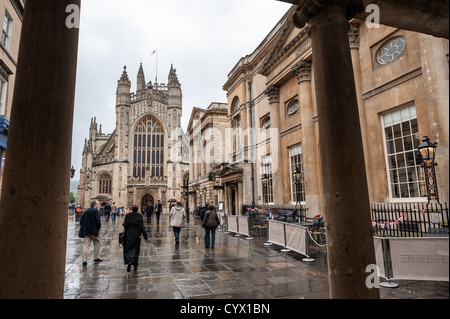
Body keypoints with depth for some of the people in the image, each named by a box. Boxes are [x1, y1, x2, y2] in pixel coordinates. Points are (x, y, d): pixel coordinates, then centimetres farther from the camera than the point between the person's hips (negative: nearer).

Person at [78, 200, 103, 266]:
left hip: (86, 231, 5)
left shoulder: (86, 211, 10)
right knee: (97, 244, 13)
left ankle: (84, 261, -2)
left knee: (86, 245, 3)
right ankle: (96, 258, 22)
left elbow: (81, 221, 9)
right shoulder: (96, 211, -11)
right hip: (94, 231, -5)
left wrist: (84, 228, 15)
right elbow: (98, 221, -20)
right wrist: (99, 227, -4)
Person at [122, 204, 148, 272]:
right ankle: (135, 265, 19)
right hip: (137, 235, 1)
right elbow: (142, 227, -8)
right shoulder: (140, 216, -6)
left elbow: (125, 225, -3)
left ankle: (129, 261, -21)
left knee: (128, 249, 5)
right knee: (136, 249, 13)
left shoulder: (127, 216, -5)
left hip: (129, 235, -1)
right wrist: (145, 236, -4)